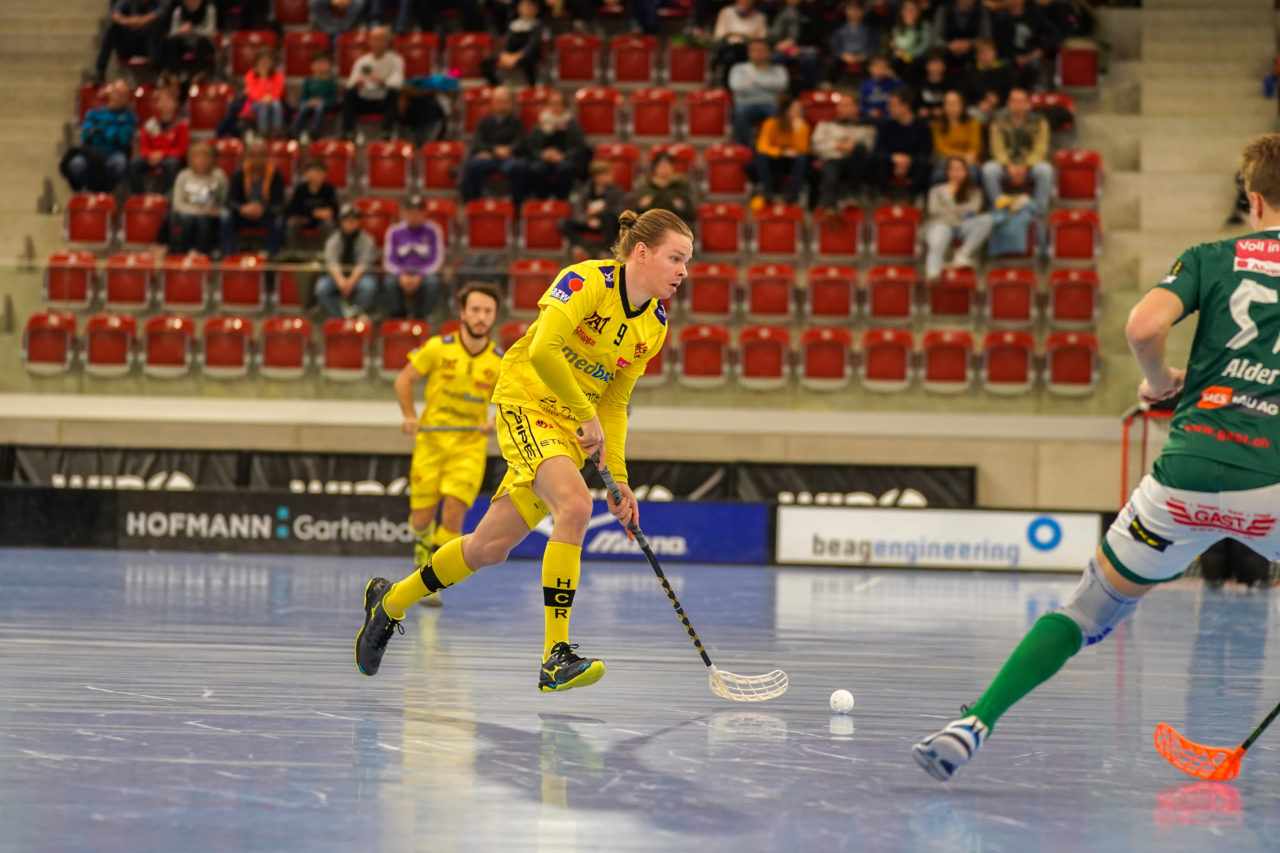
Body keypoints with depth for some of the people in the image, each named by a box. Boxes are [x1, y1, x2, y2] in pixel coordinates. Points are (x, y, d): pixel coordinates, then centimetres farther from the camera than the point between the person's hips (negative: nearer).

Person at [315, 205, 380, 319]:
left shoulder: (366, 240, 0)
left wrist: (351, 281, -30)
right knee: (321, 288, -30)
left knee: (369, 285, -37)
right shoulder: (333, 240, 5)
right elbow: (332, 263, -10)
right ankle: (340, 318, -29)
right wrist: (340, 280, -30)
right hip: (338, 274, 2)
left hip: (359, 275, -2)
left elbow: (364, 264, -13)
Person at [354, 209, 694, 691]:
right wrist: (586, 416, -21)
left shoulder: (654, 326, 5)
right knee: (575, 504, -30)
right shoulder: (590, 280, -18)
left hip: (572, 430, 7)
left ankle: (390, 602, 29)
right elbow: (543, 349, -29)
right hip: (527, 402, -7)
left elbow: (614, 404, 11)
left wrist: (617, 479, 3)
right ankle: (556, 656, -29)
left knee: (490, 547, 7)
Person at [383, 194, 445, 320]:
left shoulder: (433, 231, 2)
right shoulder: (394, 232, 6)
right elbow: (389, 261, 4)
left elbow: (437, 261, -2)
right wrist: (401, 276, -17)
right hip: (401, 273, 1)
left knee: (432, 282, -36)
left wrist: (419, 277, -18)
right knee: (390, 282, -33)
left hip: (425, 273, -1)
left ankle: (420, 318, -21)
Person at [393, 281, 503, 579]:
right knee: (421, 517, 1)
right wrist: (409, 416, -9)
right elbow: (404, 379, 4)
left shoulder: (500, 363, -4)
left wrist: (496, 423, -12)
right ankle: (424, 540, 40)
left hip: (469, 446, 0)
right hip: (430, 441, 0)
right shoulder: (438, 348, -7)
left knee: (453, 515, -17)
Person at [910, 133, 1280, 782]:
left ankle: (975, 725, 6)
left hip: (1189, 473, 1)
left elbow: (1143, 324, -6)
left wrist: (1161, 382, 13)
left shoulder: (1212, 258, 11)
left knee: (1093, 605, 15)